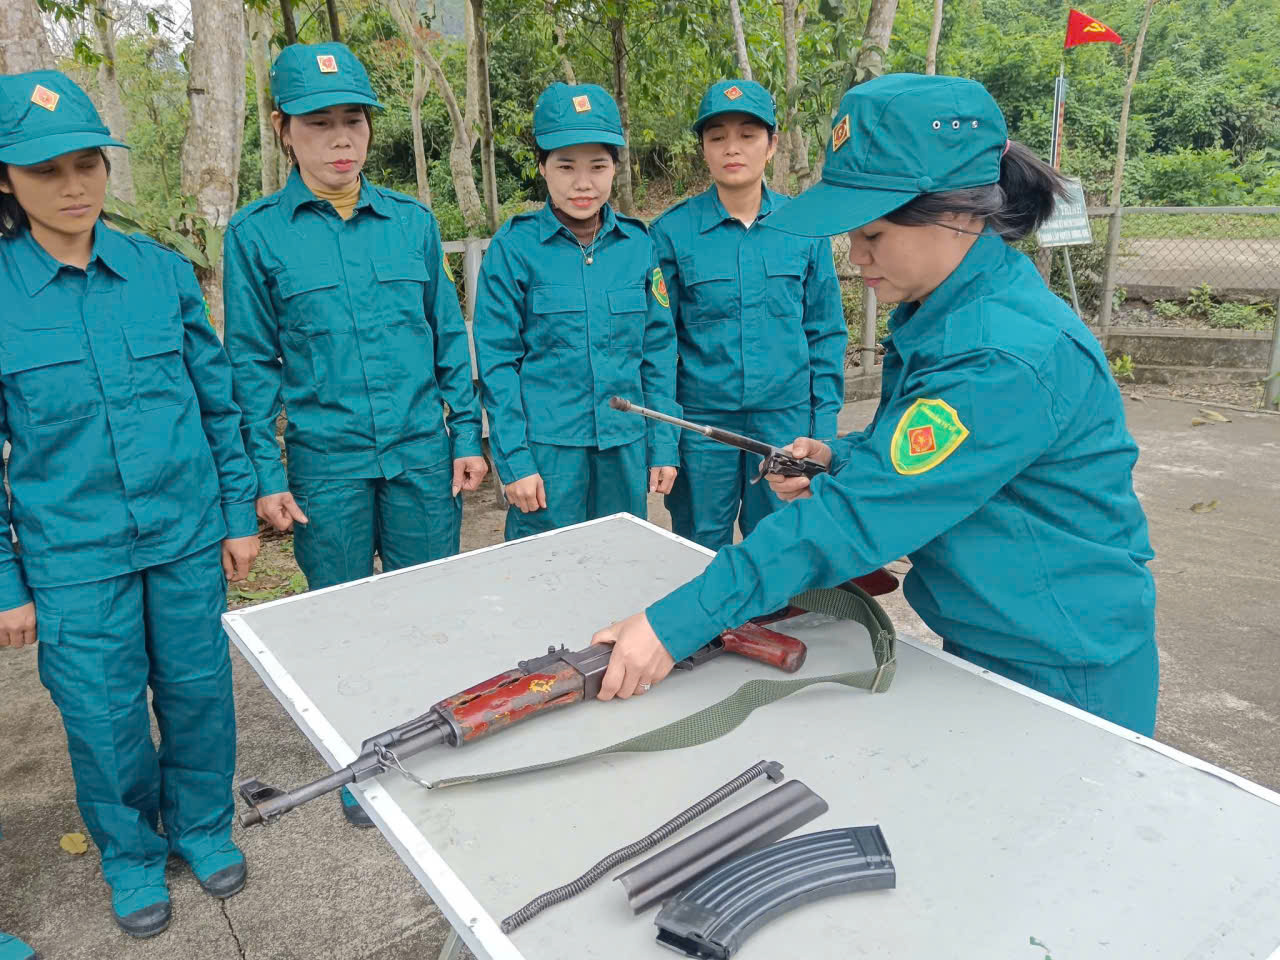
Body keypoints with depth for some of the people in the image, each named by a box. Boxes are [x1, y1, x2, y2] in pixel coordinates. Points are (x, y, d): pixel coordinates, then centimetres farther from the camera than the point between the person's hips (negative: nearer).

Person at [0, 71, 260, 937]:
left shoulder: (162, 271, -1)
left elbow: (220, 399, 5)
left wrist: (239, 514, 5)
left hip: (188, 538, 2)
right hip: (73, 558, -1)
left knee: (199, 691, 14)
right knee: (104, 716, 11)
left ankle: (202, 826, 39)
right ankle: (132, 854, 37)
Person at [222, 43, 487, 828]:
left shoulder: (414, 222, 3)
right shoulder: (256, 233, -1)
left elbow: (450, 338, 7)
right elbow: (252, 364, 1)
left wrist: (468, 437, 3)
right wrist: (268, 475, -3)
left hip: (422, 453, 1)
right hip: (326, 462, -1)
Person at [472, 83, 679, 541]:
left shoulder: (638, 245, 3)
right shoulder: (513, 248, -5)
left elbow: (658, 351, 7)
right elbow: (497, 361, -5)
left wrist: (663, 446, 5)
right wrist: (513, 460, -8)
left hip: (625, 448, 3)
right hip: (547, 450, -3)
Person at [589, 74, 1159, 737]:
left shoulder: (1009, 358, -31)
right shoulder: (939, 311, 0)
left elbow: (859, 517, -34)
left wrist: (677, 623, -32)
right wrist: (839, 459, -7)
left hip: (1064, 679, -8)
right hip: (981, 646, 8)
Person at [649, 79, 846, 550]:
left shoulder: (804, 226, 2)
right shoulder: (671, 231, -4)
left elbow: (825, 333, 6)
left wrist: (824, 423, 2)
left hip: (786, 418, 1)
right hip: (701, 422, -1)